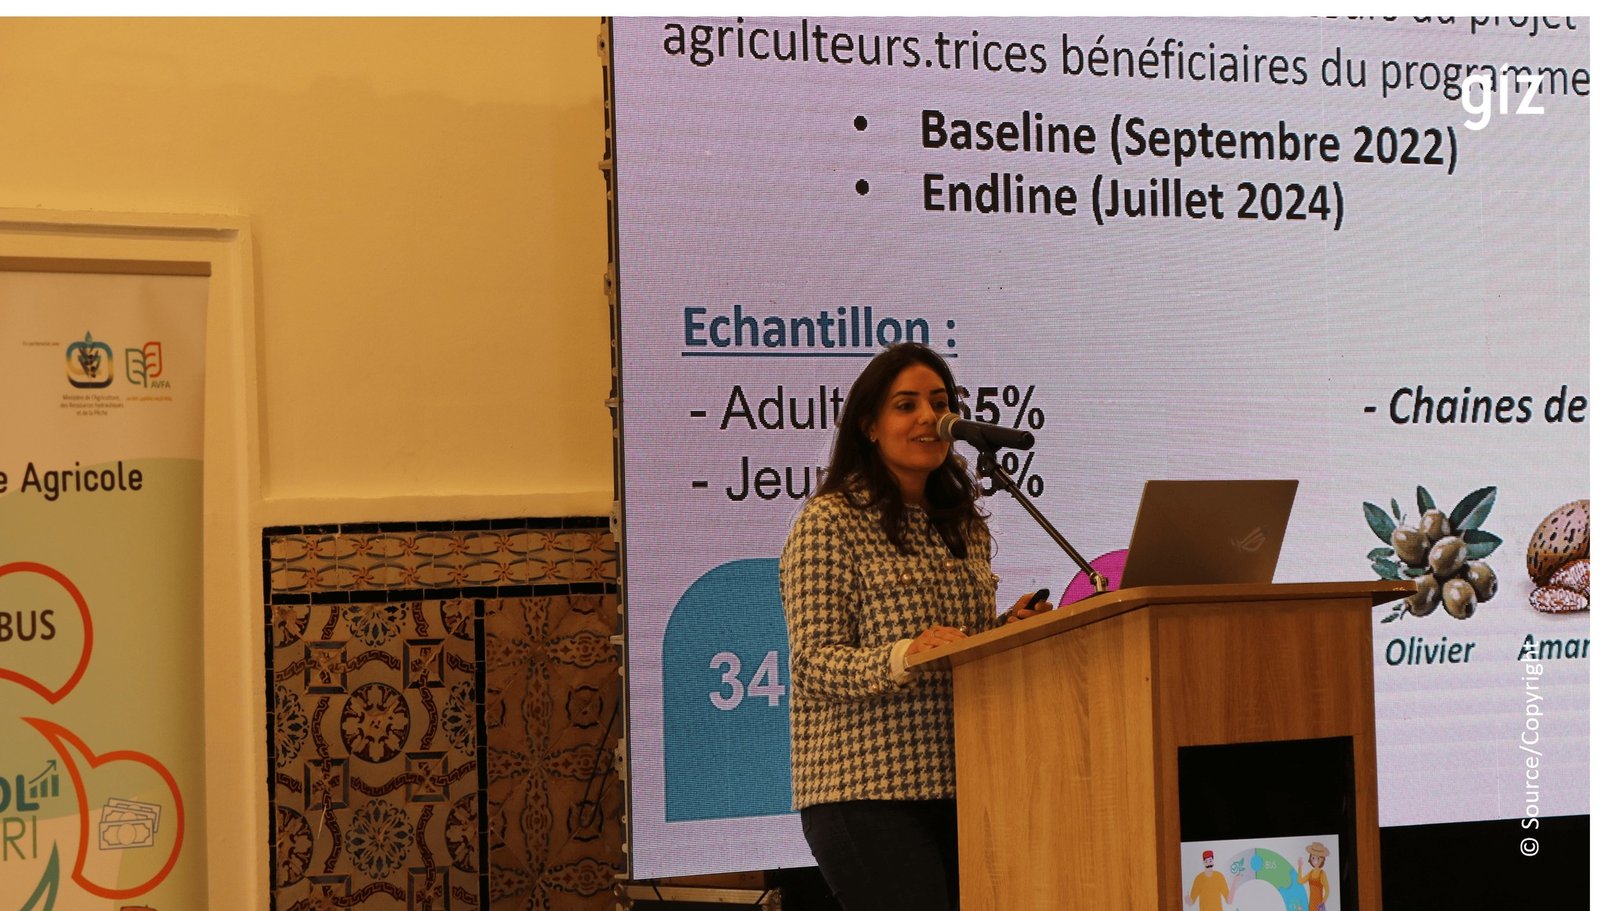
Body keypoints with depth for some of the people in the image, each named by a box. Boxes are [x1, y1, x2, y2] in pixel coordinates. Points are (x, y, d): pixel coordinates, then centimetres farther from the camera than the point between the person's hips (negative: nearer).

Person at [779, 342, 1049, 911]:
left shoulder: (966, 526, 17)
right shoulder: (830, 522, -5)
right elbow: (814, 663, -12)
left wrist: (1010, 629, 2)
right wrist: (904, 657, -28)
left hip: (959, 786, 7)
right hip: (866, 791, -7)